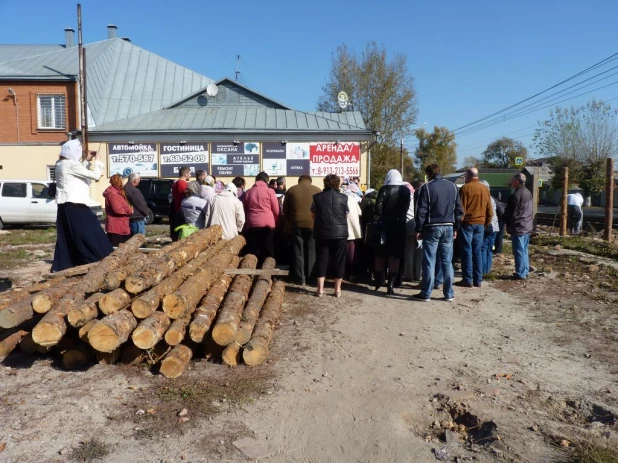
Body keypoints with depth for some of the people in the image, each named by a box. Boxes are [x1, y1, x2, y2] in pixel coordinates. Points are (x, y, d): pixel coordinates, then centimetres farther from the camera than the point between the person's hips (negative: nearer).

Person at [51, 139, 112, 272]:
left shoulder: (61, 164, 13)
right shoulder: (71, 164, -15)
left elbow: (79, 172, 24)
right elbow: (95, 176, -14)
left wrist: (87, 161, 17)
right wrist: (96, 162, 1)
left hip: (65, 206, 10)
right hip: (75, 206, -10)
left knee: (66, 238, 11)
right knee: (91, 235, -6)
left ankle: (61, 266, 12)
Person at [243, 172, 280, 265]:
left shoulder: (248, 192, 8)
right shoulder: (270, 191, -1)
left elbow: (244, 210, 16)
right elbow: (276, 211, 2)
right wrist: (275, 222, 18)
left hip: (252, 225, 3)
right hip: (268, 224, -2)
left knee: (252, 253, 6)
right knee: (268, 253, 2)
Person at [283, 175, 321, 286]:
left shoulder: (291, 190, 9)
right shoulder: (317, 190, 6)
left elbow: (285, 210, 9)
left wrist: (287, 225, 15)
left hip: (296, 224, 1)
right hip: (313, 225, 0)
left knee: (298, 253, 5)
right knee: (311, 253, 7)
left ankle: (300, 279, 5)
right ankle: (310, 278, 10)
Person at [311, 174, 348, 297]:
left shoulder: (317, 197, 0)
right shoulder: (343, 197, -2)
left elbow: (313, 216, 6)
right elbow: (346, 214, 6)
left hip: (322, 233, 1)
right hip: (340, 233, -1)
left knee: (321, 260, 7)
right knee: (339, 260, 7)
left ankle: (320, 289, 6)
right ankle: (337, 289, 11)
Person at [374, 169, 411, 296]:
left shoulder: (384, 189, -8)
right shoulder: (405, 190, 0)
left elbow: (378, 207, -13)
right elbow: (406, 207, 1)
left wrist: (379, 217, 3)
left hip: (385, 224, -1)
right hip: (399, 225, 2)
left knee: (380, 255, 14)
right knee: (394, 256, 6)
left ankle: (379, 282, 21)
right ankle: (390, 284, 0)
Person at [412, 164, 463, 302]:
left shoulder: (426, 187, -5)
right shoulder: (452, 186, 10)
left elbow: (421, 211, -9)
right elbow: (458, 209, 10)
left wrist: (419, 229, -3)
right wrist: (455, 228, 16)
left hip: (432, 228, -4)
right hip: (448, 227, 4)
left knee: (429, 261, 0)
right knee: (447, 261, 10)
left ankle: (426, 294, 3)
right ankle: (449, 293, 13)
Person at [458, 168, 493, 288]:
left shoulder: (465, 188, -8)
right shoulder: (485, 189, 8)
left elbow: (461, 208, -10)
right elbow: (489, 210, 11)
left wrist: (459, 222, -3)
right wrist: (486, 223, 20)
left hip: (467, 223, -5)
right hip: (480, 224, 5)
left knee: (467, 252, 1)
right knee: (477, 252, 10)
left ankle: (468, 280, 2)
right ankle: (478, 280, 12)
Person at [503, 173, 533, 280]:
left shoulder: (516, 195, -19)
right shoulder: (528, 193, 11)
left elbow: (510, 213, -15)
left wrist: (507, 222, 2)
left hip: (518, 227, -9)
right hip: (527, 226, 9)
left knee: (519, 251, -4)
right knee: (524, 250, 16)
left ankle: (520, 273, -1)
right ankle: (525, 271, 22)